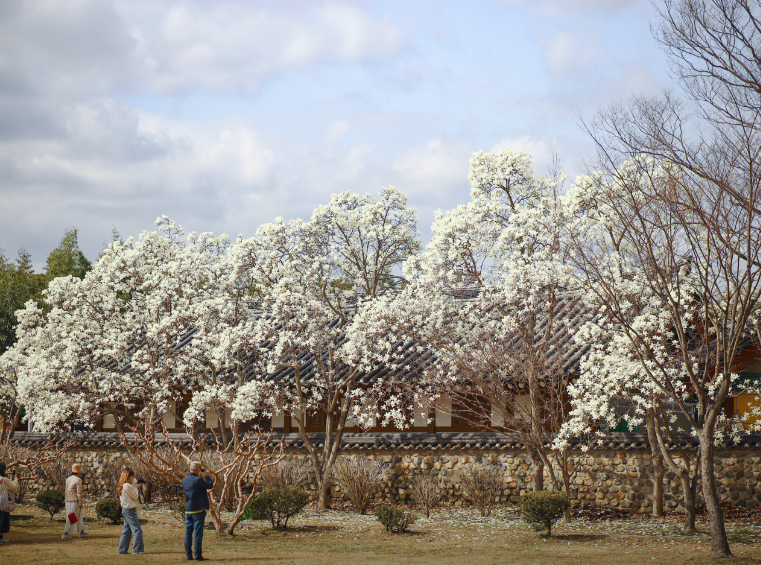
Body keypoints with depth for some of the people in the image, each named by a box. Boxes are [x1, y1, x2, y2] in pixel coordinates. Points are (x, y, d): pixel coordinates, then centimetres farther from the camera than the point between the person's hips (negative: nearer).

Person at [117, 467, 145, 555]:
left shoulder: (122, 486, 12)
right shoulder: (127, 486, -18)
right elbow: (135, 496, -12)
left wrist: (136, 487, 10)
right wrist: (136, 488, 2)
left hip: (126, 509, 10)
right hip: (129, 510, -10)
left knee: (127, 531, 14)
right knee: (137, 530, -8)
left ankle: (122, 549, 16)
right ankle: (137, 549, -10)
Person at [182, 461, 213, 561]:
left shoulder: (184, 480, 5)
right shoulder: (198, 480, -17)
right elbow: (210, 485, -8)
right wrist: (207, 476, 8)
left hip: (188, 511, 7)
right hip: (198, 510, -7)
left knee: (188, 532, 8)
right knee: (198, 533, -3)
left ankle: (188, 555, 10)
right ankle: (198, 555, -2)